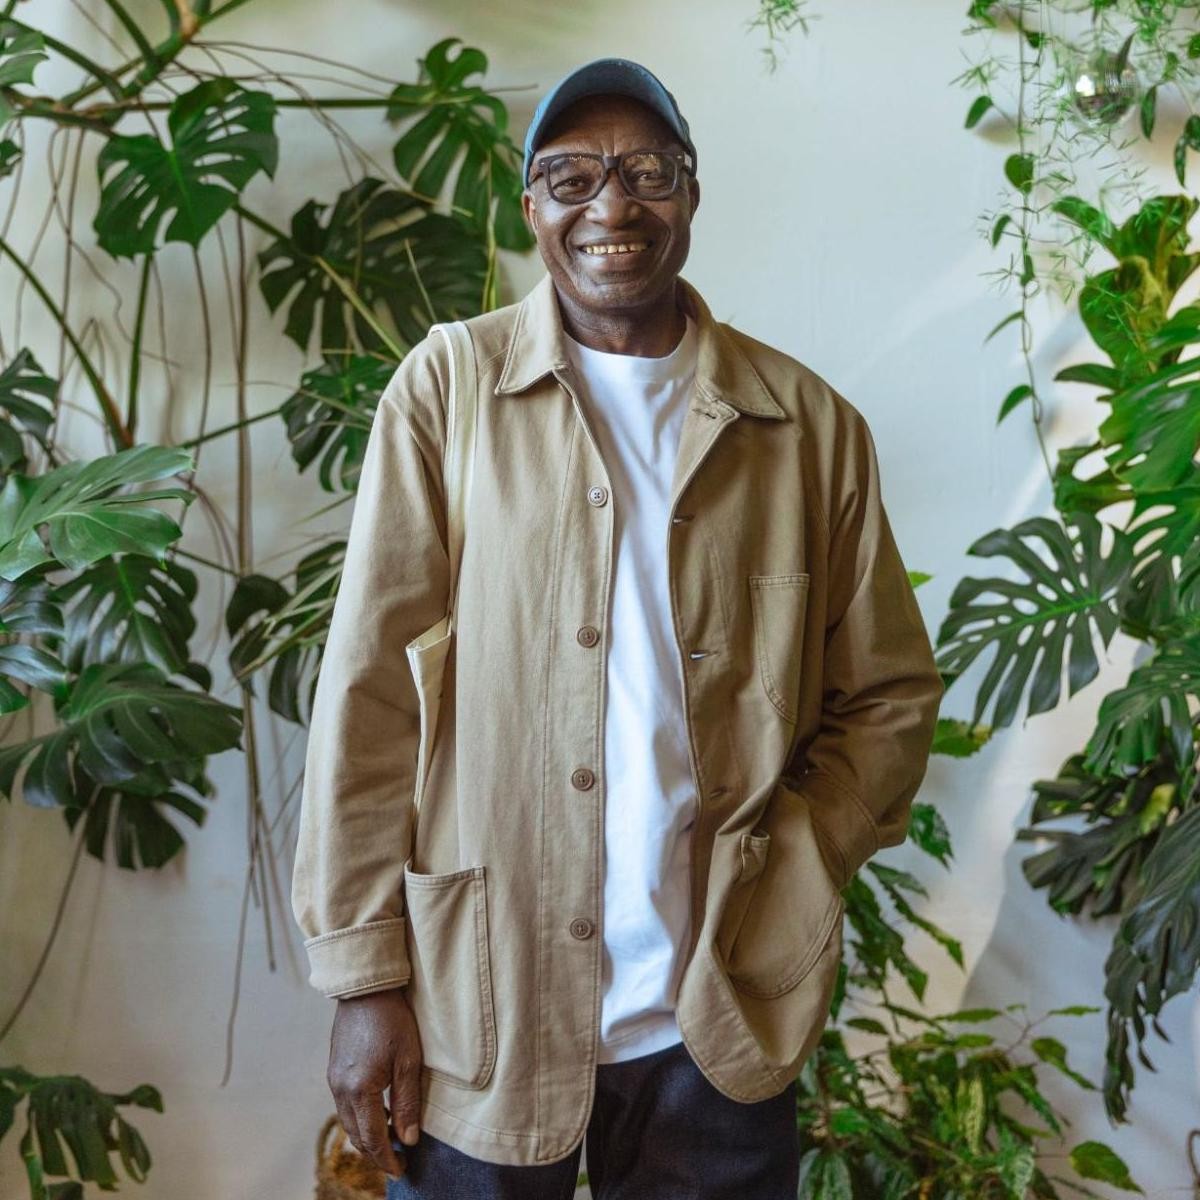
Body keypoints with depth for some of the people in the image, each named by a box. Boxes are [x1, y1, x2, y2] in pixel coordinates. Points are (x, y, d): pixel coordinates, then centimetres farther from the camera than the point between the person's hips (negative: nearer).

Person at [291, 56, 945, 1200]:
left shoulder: (809, 425, 2)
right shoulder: (447, 389, -3)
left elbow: (888, 696, 7)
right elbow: (366, 692, -5)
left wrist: (787, 889, -6)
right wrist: (366, 976, -8)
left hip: (719, 1027, 2)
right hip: (481, 1019, -1)